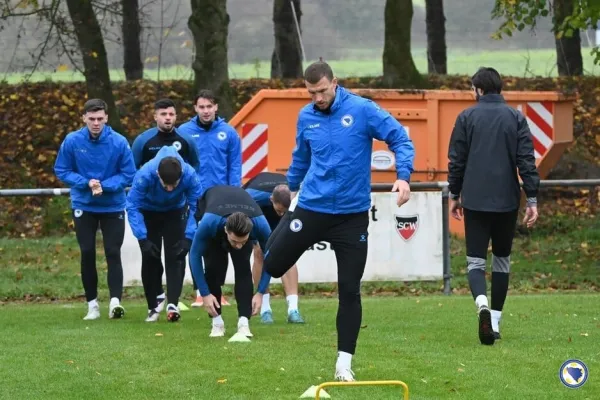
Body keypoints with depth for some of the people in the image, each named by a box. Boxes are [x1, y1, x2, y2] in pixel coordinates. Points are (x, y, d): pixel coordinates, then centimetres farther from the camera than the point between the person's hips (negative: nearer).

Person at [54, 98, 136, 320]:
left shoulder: (119, 142, -14)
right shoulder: (72, 141, -11)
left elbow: (128, 174, -9)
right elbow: (62, 171, -4)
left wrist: (105, 186, -23)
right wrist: (86, 183, -19)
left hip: (113, 207, -1)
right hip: (83, 206, 1)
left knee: (113, 253, -7)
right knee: (87, 254, 4)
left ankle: (115, 300, -12)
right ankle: (92, 304, 13)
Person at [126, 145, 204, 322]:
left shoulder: (190, 175, -36)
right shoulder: (144, 175, -40)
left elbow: (197, 207, -25)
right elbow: (133, 207, -31)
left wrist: (189, 238, -32)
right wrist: (143, 239, -36)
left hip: (176, 212, 1)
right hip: (149, 212, -1)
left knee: (175, 256, -12)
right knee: (150, 258, -3)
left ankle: (173, 303, -14)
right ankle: (153, 307, 8)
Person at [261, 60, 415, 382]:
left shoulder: (362, 110, -10)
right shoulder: (306, 117, 3)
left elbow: (400, 138, -9)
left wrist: (403, 176, -24)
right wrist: (292, 185, 32)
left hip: (352, 215, -3)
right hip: (311, 208, 3)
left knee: (350, 290, -1)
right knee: (272, 265, 0)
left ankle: (344, 362, 7)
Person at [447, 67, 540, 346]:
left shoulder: (467, 117, -1)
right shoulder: (516, 118, 2)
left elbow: (456, 160, 2)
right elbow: (527, 161, -2)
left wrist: (454, 195, 14)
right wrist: (532, 200, 0)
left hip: (475, 201, -1)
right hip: (507, 202, 1)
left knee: (475, 261, 1)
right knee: (502, 259, 16)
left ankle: (482, 303, -28)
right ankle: (495, 320, 16)